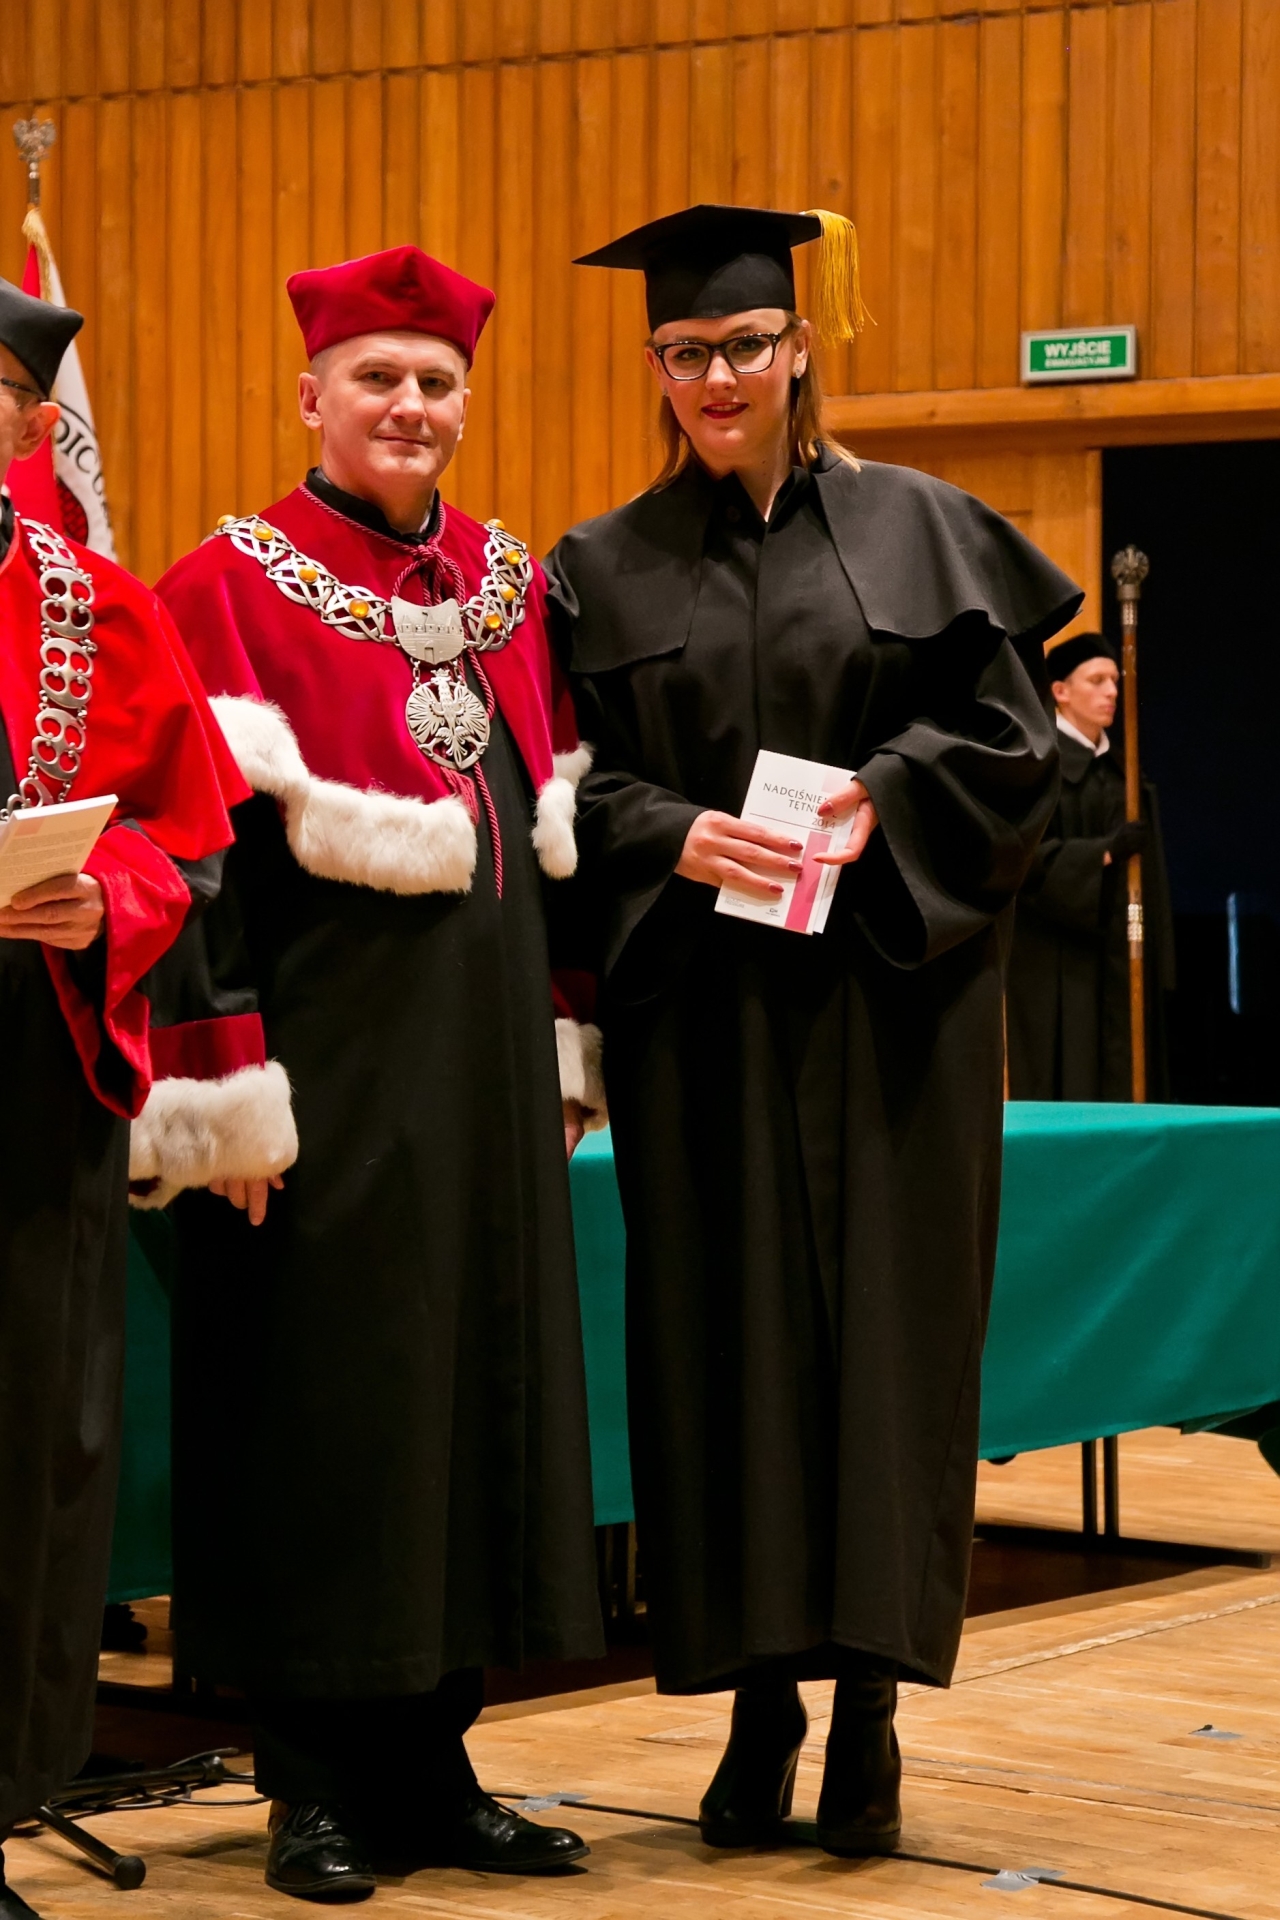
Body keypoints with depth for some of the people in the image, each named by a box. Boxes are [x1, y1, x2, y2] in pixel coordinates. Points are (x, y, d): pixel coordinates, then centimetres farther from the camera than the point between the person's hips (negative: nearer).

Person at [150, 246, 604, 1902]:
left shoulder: (511, 583, 13)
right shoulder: (233, 585, -4)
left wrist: (568, 1037, 12)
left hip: (486, 1049, 6)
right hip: (328, 1049, -6)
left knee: (478, 1382, 7)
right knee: (319, 1389, -2)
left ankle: (428, 1764, 17)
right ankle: (312, 1785, 8)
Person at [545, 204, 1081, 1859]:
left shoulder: (920, 531, 7)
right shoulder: (605, 571, 9)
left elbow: (1004, 735, 3)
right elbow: (566, 787, 4)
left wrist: (881, 802, -14)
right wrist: (674, 837, -14)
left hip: (885, 1003, -1)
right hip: (699, 1002, 1)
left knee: (883, 1330, -3)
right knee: (725, 1338, 0)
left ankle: (868, 1711, 1)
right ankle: (759, 1703, 8)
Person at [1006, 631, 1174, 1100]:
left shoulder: (1118, 771, 18)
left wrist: (1155, 968, 13)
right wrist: (1102, 854, -25)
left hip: (1119, 960, 7)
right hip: (1057, 968, -7)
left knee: (1118, 1087, 4)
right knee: (1067, 1088, -10)